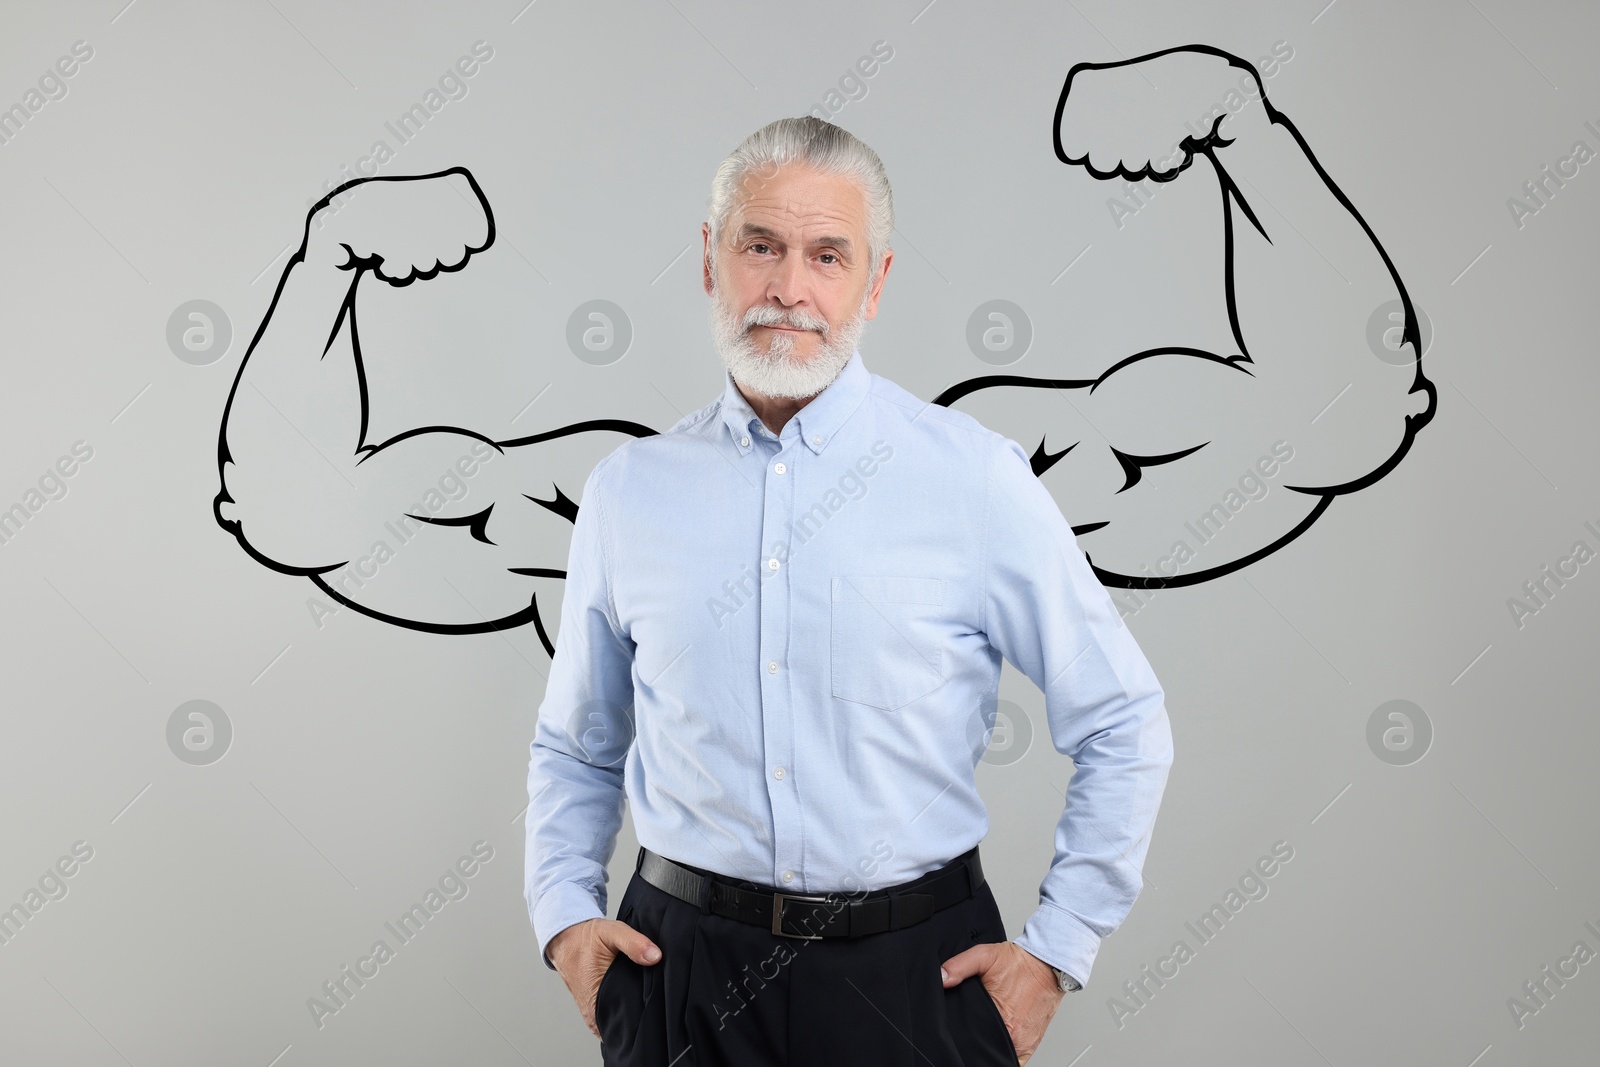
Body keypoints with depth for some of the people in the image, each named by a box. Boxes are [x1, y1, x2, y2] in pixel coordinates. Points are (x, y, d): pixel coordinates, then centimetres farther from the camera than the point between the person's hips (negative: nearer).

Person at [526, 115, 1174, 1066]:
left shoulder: (977, 478, -7)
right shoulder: (629, 489, 2)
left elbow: (1125, 726, 0)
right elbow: (574, 747, 14)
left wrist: (1055, 952, -2)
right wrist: (564, 914, 2)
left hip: (913, 977, -1)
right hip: (684, 971, 2)